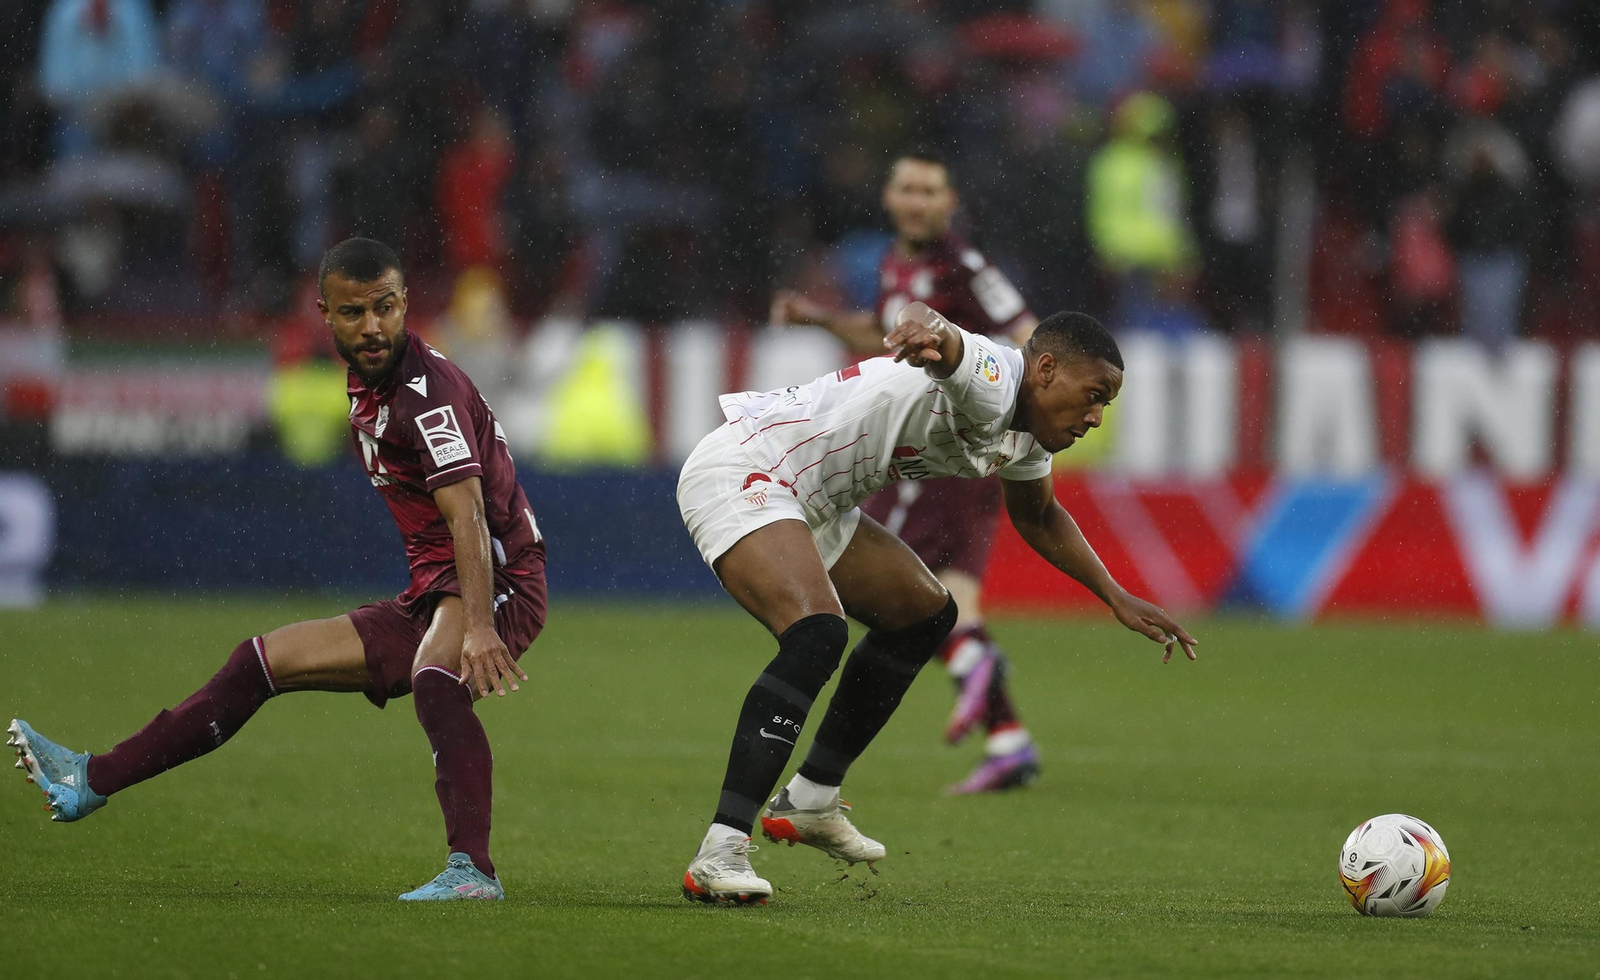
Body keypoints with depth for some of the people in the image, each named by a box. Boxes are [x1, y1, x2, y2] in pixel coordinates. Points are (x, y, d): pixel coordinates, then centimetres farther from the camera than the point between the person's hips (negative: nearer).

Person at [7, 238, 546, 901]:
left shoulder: (427, 389, -19)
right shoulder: (366, 384, 10)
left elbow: (468, 513, -32)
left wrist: (478, 625, -44)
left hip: (498, 583, -9)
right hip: (431, 597, 9)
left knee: (433, 676, -41)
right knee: (261, 661, 12)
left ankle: (472, 870, -50)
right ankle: (92, 782, 19)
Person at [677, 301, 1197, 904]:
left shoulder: (1024, 436, 12)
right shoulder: (996, 385, -20)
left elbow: (1039, 518, 33)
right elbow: (950, 351, -46)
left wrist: (1117, 598, 30)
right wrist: (929, 332, -69)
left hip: (810, 504, 11)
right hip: (741, 471, -11)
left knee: (925, 615, 20)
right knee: (817, 635, -31)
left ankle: (809, 802, 27)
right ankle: (719, 855, -36)